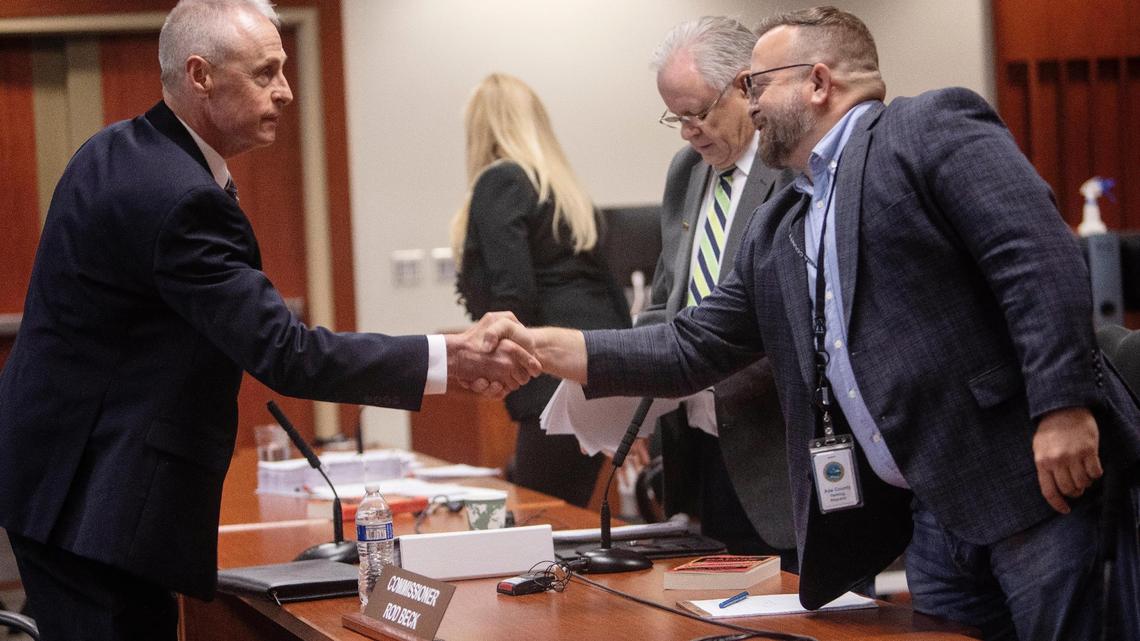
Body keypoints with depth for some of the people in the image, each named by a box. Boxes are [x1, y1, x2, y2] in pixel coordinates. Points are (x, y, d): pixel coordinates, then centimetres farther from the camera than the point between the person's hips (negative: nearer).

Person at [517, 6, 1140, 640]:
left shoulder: (932, 128, -3)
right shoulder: (776, 237, 20)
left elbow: (1041, 256, -13)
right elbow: (689, 350, 22)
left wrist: (1061, 405, -22)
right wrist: (543, 346, 14)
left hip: (1036, 475, -7)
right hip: (935, 512, 7)